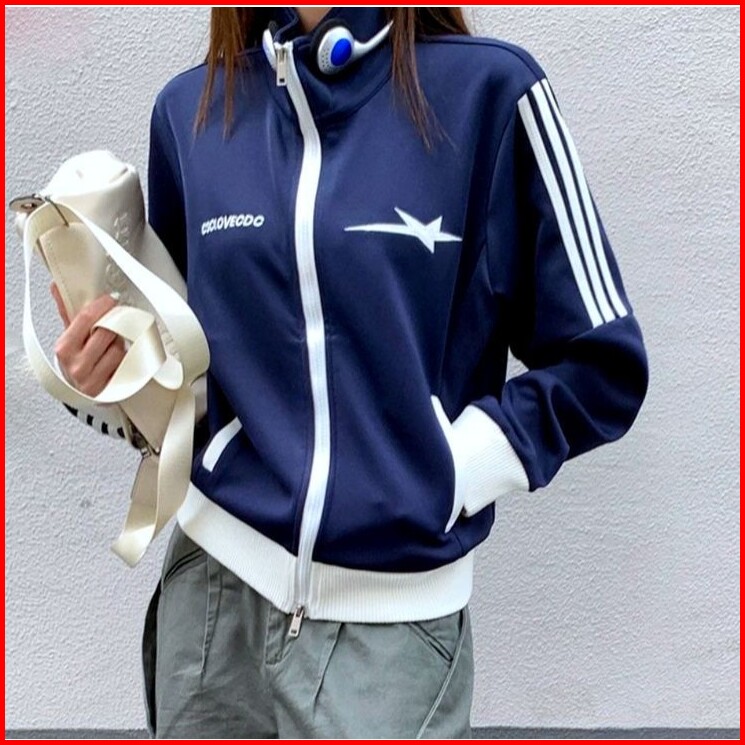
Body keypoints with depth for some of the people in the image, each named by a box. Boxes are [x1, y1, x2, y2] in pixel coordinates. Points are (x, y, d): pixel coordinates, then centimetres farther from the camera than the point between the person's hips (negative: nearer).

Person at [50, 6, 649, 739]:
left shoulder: (488, 86, -7)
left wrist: (449, 471, -10)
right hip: (211, 581, 4)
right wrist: (108, 378, -2)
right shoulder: (189, 108, 5)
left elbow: (602, 366, -4)